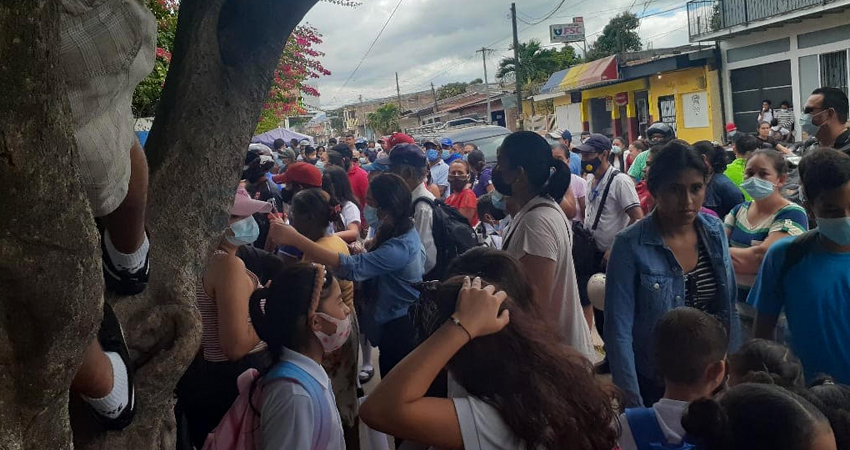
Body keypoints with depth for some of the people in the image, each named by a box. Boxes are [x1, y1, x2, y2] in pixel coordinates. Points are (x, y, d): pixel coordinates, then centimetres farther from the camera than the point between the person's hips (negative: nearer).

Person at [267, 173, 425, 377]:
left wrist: (294, 238, -44)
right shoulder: (403, 232, 0)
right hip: (395, 323, 9)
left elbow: (351, 267, -42)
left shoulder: (400, 247, -33)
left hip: (398, 329, -9)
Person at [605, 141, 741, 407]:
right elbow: (618, 332, -18)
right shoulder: (630, 246, -19)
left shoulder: (715, 231, -4)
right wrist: (633, 404, -18)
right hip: (656, 385, -4)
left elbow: (730, 307, 7)